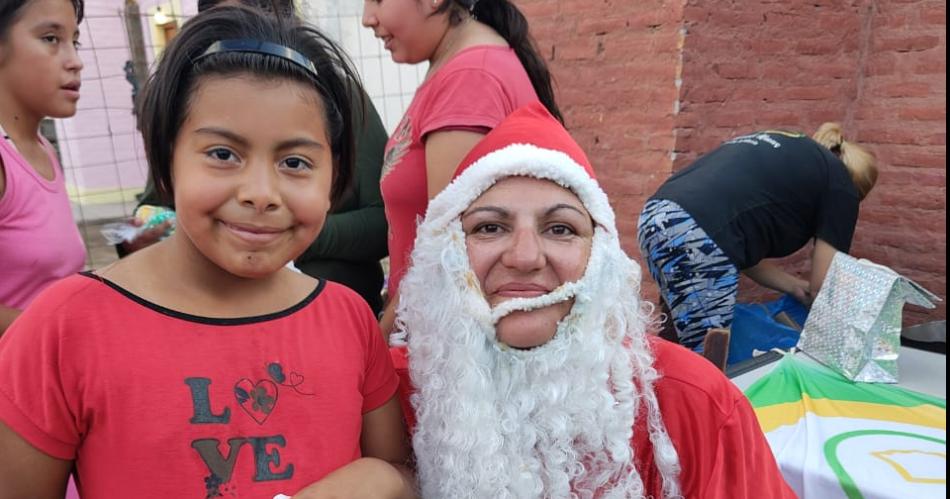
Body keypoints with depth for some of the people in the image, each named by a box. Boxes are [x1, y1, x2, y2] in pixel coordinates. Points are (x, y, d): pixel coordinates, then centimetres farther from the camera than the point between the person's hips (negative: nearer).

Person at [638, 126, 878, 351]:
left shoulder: (781, 150, 31)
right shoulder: (839, 183, 11)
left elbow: (745, 247, 28)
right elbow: (822, 285, 10)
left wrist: (796, 287, 31)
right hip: (695, 237, -9)